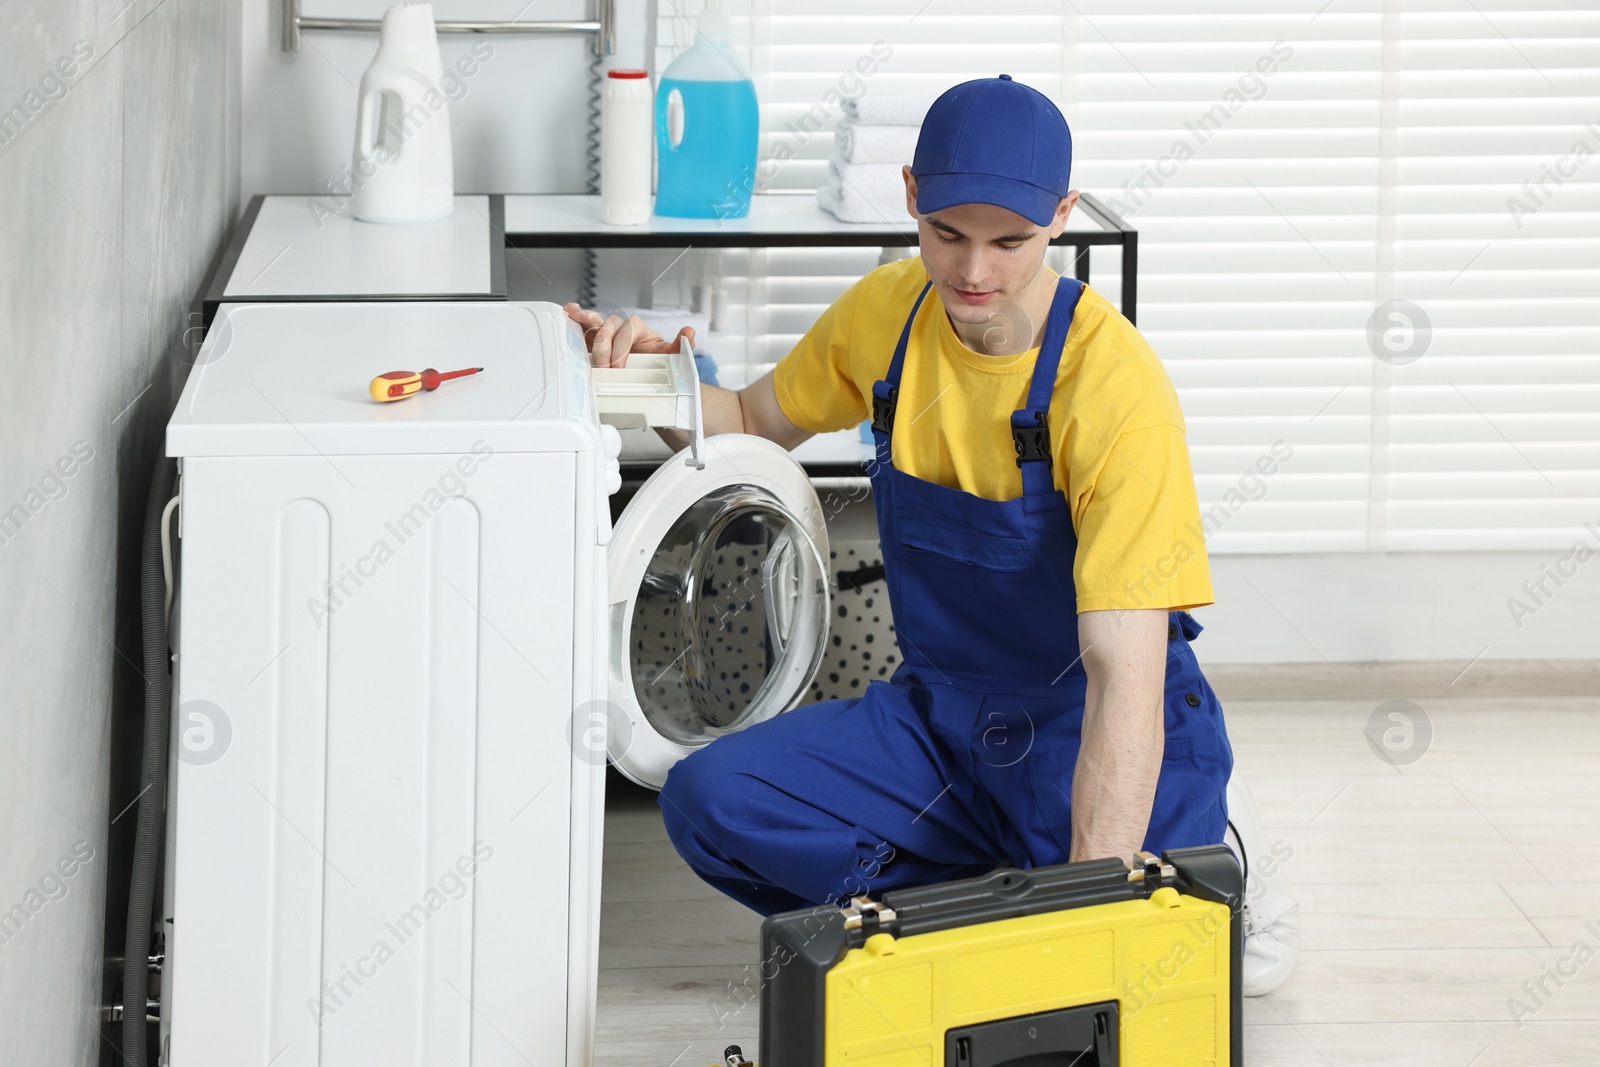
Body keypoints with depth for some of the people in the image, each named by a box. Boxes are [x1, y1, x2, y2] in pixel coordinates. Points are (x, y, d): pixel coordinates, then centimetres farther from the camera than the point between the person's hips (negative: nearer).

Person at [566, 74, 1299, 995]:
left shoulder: (1116, 390, -24)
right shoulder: (887, 313, -5)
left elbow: (1125, 675, -29)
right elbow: (756, 422, 16)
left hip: (1094, 734, -5)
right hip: (941, 712, 5)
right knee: (711, 802, -19)